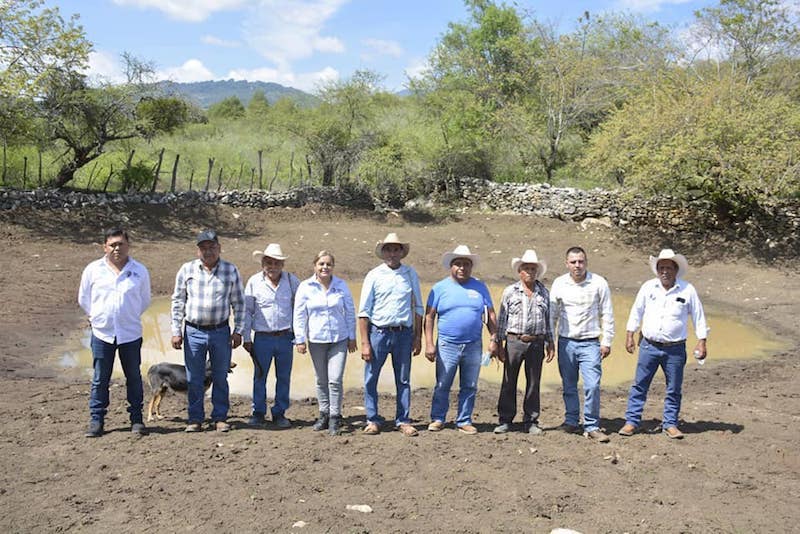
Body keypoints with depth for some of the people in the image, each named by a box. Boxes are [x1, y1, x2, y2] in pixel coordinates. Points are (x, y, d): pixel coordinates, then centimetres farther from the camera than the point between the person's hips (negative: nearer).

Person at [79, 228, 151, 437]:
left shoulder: (140, 271, 0)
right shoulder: (93, 269, 0)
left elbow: (145, 300, 12)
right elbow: (83, 299, 12)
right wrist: (98, 316, 13)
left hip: (131, 333, 0)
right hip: (102, 333, 0)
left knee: (134, 377, 7)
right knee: (100, 379, 5)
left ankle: (136, 419, 16)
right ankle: (96, 419, 15)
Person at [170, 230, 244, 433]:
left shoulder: (231, 271, 2)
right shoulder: (186, 270, 2)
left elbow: (239, 303, 6)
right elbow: (178, 302, 6)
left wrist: (238, 331, 1)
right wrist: (176, 331, 1)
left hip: (221, 332, 0)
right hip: (193, 332, 0)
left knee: (220, 378, 7)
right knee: (194, 379, 6)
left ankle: (220, 418, 18)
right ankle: (195, 419, 17)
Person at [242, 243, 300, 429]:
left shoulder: (292, 281, 2)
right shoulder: (254, 282, 0)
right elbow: (247, 311, 6)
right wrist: (246, 338, 4)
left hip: (286, 337, 1)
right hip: (262, 338, -1)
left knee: (283, 377, 7)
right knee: (259, 377, 5)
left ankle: (279, 414, 18)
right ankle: (258, 413, 18)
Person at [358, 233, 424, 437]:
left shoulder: (410, 274, 6)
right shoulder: (374, 275, 0)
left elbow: (418, 308, 11)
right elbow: (363, 311, -1)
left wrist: (418, 337, 5)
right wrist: (364, 343, -7)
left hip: (404, 334, 2)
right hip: (378, 332, -2)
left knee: (403, 380, 9)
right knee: (370, 380, 2)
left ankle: (403, 421, 19)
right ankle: (373, 420, 16)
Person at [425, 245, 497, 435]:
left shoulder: (480, 287, 9)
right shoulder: (440, 288, 2)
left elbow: (491, 315, 10)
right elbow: (429, 316, 0)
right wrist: (429, 344, -8)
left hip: (473, 346, 2)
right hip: (447, 345, -2)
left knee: (469, 387, 8)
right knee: (442, 385, 3)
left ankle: (464, 421, 19)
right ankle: (437, 419, 17)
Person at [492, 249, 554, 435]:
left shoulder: (544, 293, 11)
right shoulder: (510, 291, 5)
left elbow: (548, 320, 14)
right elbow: (501, 319, 5)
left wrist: (550, 343, 10)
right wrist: (497, 342, 1)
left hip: (536, 343, 2)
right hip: (514, 341, -2)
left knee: (533, 383, 6)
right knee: (509, 382, 2)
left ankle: (531, 421, 16)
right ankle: (505, 420, 11)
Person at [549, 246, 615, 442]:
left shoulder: (599, 283, -1)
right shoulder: (559, 284, 3)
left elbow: (607, 314, 3)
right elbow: (552, 314, 10)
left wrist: (606, 342, -1)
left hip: (590, 343, -2)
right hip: (566, 342, 2)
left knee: (592, 386, -9)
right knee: (568, 386, 8)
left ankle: (592, 426, 2)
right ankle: (571, 422, 22)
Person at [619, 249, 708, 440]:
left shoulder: (687, 290, -3)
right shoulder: (648, 287, 1)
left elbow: (698, 317, 4)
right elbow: (636, 312, 10)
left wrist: (701, 342, -1)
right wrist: (629, 336, 7)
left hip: (675, 349, -1)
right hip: (649, 346, 1)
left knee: (674, 389, 8)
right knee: (639, 385, 4)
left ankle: (670, 424, 22)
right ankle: (632, 421, 12)